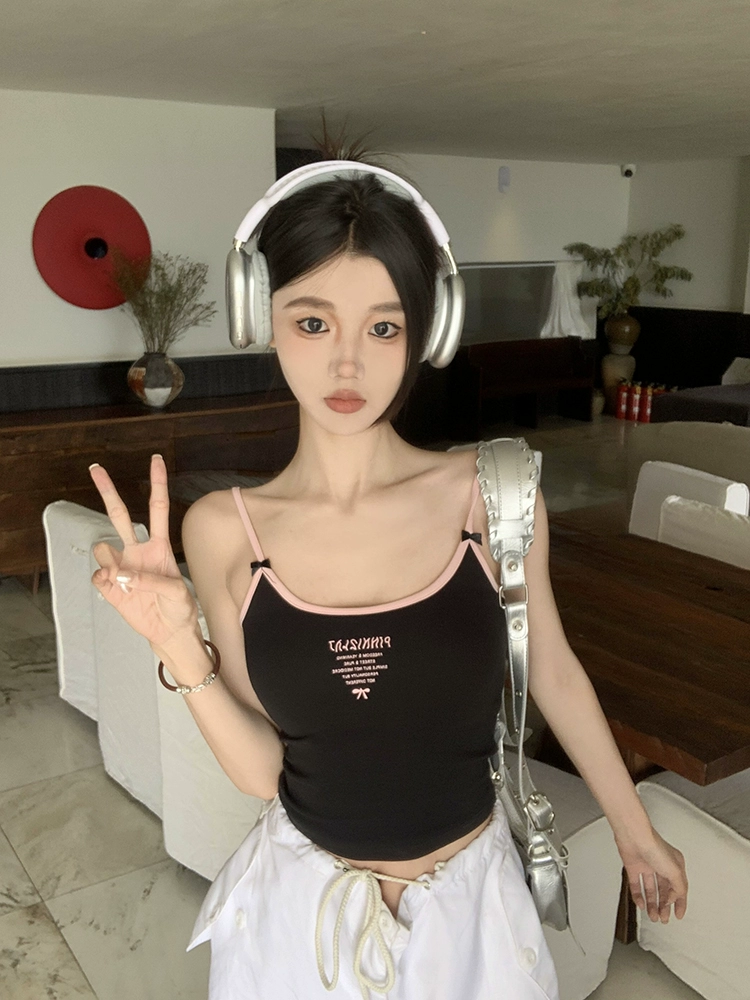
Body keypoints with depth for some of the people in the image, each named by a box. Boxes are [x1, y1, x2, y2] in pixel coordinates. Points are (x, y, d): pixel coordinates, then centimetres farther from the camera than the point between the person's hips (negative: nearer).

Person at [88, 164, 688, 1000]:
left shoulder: (489, 492, -16)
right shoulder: (225, 529, -13)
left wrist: (636, 833, 10)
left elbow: (553, 674, -1)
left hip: (470, 900, 0)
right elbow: (261, 768, -9)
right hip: (301, 906, 1)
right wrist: (180, 651, -25)